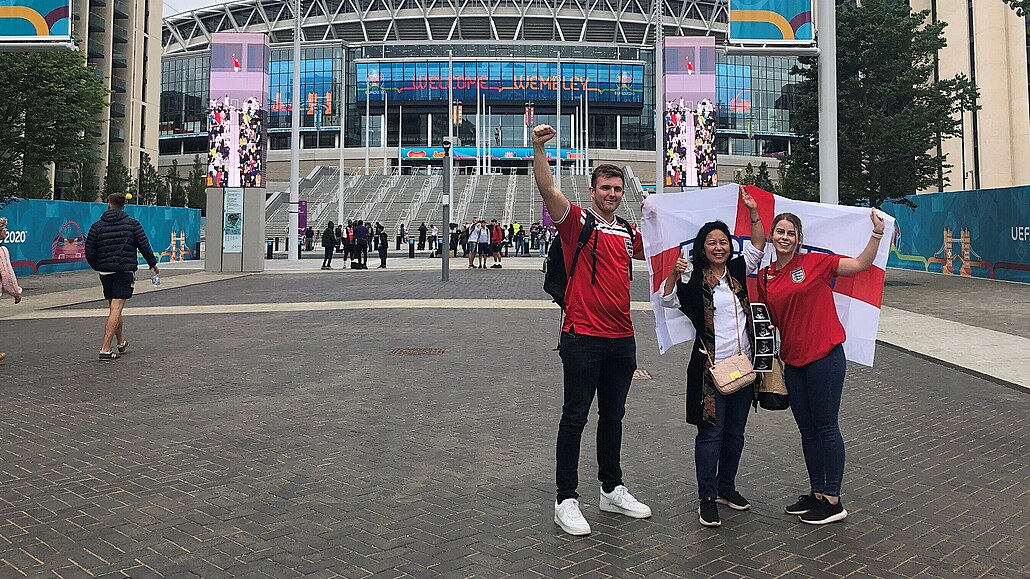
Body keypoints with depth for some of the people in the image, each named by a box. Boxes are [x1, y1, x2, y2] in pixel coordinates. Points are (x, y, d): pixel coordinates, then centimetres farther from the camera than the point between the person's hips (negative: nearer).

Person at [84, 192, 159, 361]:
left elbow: (89, 252, 2)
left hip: (105, 272, 3)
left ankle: (122, 343, 30)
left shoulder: (97, 226, 4)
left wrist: (98, 268, 20)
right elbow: (145, 247, -2)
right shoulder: (132, 224, 0)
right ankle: (105, 349, -13)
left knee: (114, 308, 17)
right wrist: (153, 265, 12)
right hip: (125, 271, -3)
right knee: (116, 309, -7)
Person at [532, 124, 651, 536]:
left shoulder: (626, 231, 14)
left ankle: (612, 490, 30)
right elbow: (548, 190, -22)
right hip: (583, 337, -6)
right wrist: (538, 148, -35)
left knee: (613, 416, 16)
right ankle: (566, 500, 10)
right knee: (575, 417, 0)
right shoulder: (577, 220, -4)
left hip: (622, 338, 7)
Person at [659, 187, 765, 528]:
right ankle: (707, 498, 7)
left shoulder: (738, 271, 11)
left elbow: (757, 247, 9)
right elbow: (667, 300, -10)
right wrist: (674, 274, -25)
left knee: (735, 432, 14)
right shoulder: (694, 280, -3)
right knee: (710, 433, -1)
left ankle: (726, 487, 29)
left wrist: (753, 211, 0)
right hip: (710, 368, -5)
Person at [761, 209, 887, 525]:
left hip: (825, 357, -6)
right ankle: (817, 493, 28)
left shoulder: (815, 262, -5)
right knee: (807, 430, 14)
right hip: (793, 361, 6)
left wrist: (877, 232, -15)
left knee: (826, 427, 1)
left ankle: (833, 501, 12)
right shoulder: (764, 277, 8)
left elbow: (862, 264, -5)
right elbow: (765, 319, 17)